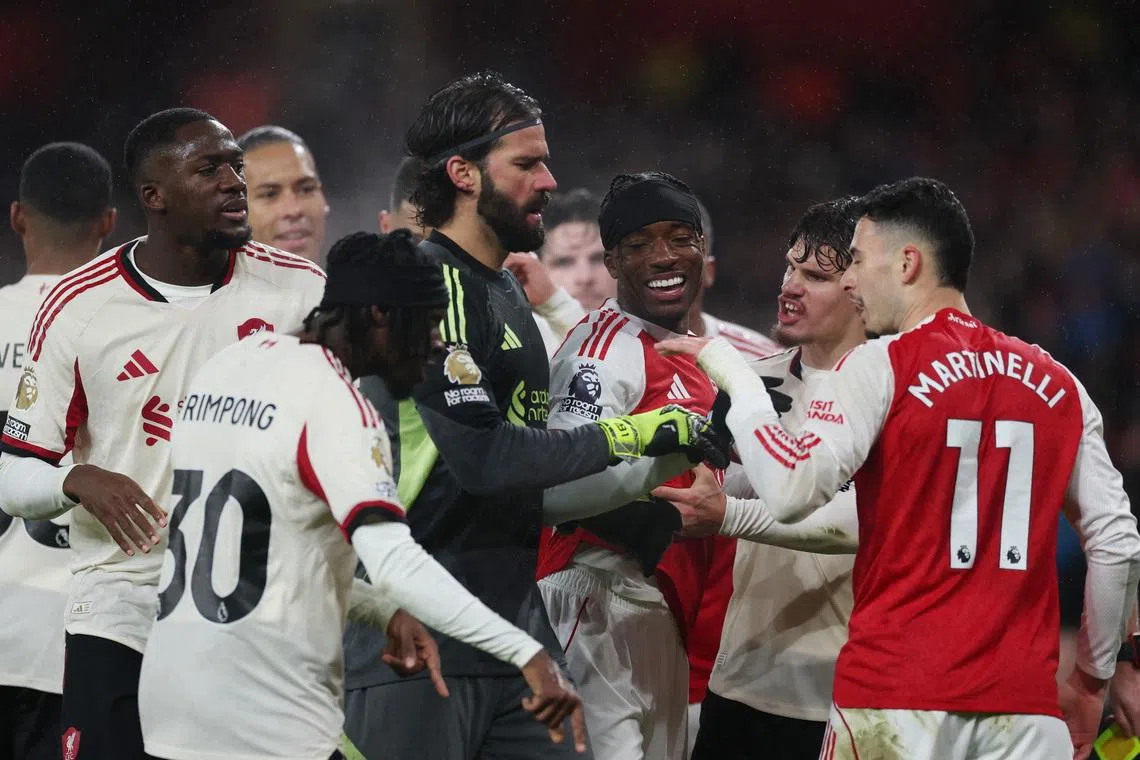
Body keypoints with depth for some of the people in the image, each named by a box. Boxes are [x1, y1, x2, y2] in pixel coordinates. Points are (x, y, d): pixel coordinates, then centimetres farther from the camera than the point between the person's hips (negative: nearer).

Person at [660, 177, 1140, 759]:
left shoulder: (880, 367, -3)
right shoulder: (1057, 385, 11)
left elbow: (790, 492, -13)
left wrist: (736, 378, 1)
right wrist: (1093, 678, 20)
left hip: (897, 696, -4)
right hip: (1025, 701, 4)